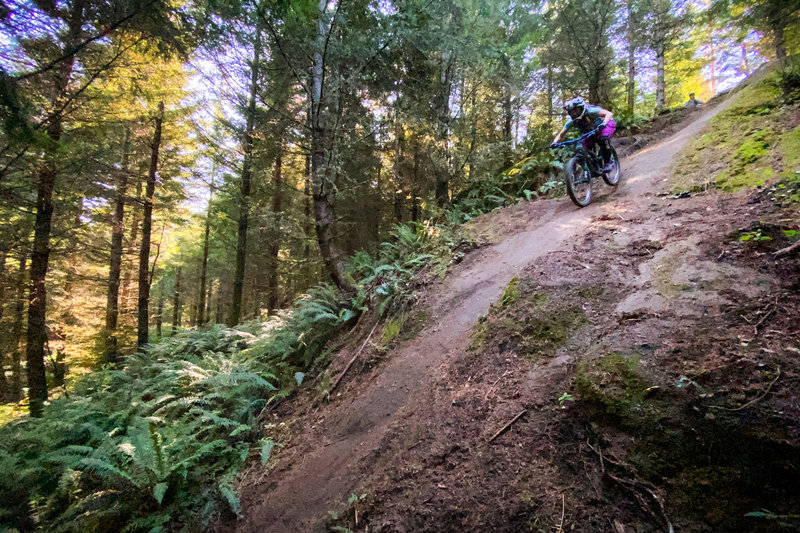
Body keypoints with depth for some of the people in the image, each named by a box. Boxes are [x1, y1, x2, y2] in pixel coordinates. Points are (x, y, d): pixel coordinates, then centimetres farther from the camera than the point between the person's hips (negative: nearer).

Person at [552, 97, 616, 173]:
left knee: (604, 139, -36)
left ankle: (608, 163, -21)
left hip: (604, 126, -5)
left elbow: (609, 114, -46)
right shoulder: (572, 121, -23)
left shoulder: (590, 111, -37)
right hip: (590, 132, 5)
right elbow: (560, 134, -15)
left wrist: (603, 124, -65)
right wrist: (554, 143, -36)